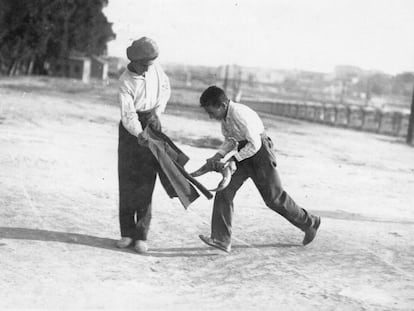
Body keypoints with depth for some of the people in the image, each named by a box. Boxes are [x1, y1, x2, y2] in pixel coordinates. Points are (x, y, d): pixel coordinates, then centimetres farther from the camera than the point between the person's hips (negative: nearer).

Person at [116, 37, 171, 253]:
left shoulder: (154, 67, -6)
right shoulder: (125, 82, -18)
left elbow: (165, 88, 9)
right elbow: (128, 114, -28)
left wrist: (157, 111, -8)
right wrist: (138, 134, -46)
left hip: (152, 123, 2)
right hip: (131, 128, -2)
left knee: (146, 181, -4)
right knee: (127, 180, -2)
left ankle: (141, 236, -2)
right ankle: (127, 233, 7)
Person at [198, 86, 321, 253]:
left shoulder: (240, 114, -28)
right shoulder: (224, 116, -2)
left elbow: (255, 145, -26)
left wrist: (231, 159, -23)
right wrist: (217, 156, -7)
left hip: (259, 151, -8)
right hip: (243, 151, 8)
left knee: (274, 197, 3)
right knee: (224, 191, -4)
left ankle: (310, 222, 26)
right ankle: (221, 240, -2)